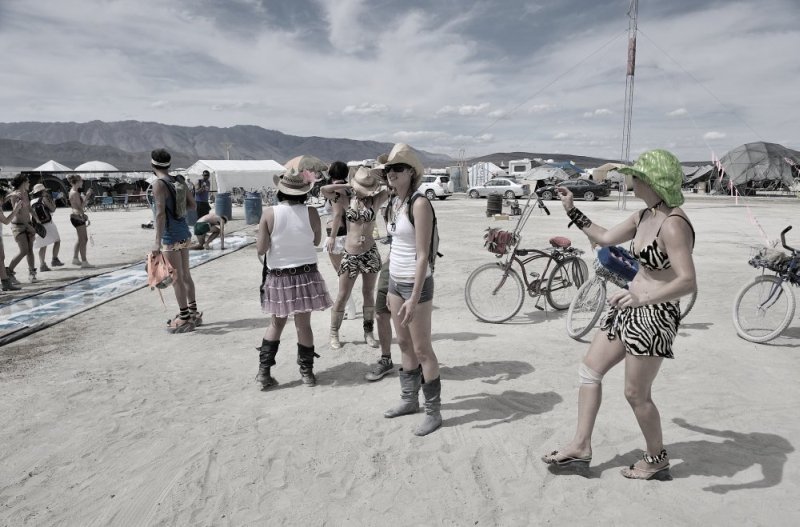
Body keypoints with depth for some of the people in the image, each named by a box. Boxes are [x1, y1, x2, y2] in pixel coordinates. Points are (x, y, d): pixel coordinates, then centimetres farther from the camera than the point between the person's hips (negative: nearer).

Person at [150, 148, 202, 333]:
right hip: (184, 233, 7)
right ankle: (193, 313, 25)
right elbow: (192, 204, 15)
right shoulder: (180, 181, 6)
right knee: (185, 275, 16)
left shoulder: (159, 184, -14)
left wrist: (157, 241, -23)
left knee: (177, 278, 0)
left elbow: (160, 213, -21)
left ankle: (184, 318, 7)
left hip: (171, 236, -7)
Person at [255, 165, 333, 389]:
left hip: (278, 277, 1)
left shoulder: (269, 213, -11)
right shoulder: (311, 212, -9)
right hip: (305, 275, 0)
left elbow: (261, 249, -8)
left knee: (276, 323, 17)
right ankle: (307, 372, 20)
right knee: (303, 324, 10)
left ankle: (263, 371, 18)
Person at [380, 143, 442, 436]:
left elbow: (422, 255, -21)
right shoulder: (393, 203, 8)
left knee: (422, 349, 1)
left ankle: (433, 411, 15)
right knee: (404, 344, 17)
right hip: (396, 281, 8)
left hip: (416, 283, -8)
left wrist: (414, 297, -24)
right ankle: (409, 399, 33)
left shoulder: (419, 204, -17)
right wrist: (391, 288, 16)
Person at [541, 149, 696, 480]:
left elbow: (688, 282, -29)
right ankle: (581, 447, 22)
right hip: (630, 308, 10)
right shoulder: (645, 215, 6)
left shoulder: (673, 224, -22)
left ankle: (657, 459, 30)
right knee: (589, 369, 12)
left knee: (636, 394, 4)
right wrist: (572, 211, 18)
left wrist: (644, 298, -43)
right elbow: (605, 238, 18)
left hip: (654, 315, -10)